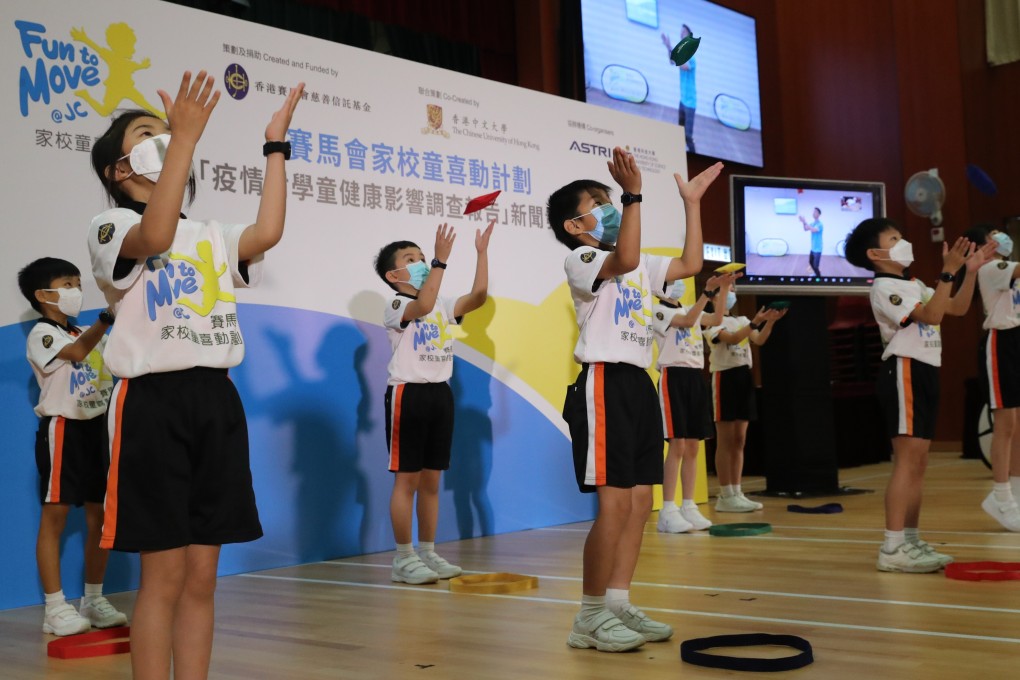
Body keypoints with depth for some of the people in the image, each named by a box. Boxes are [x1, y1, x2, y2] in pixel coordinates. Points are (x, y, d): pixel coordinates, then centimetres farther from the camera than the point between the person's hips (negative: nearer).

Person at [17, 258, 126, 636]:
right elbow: (76, 352, -24)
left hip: (95, 428, 7)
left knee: (99, 516, 8)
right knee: (54, 518, -4)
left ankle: (93, 600, 17)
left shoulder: (88, 334, 19)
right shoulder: (42, 333, -5)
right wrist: (106, 319, -31)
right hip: (63, 430, -7)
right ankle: (55, 608, -2)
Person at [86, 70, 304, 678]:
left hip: (216, 400, 6)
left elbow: (268, 233, -4)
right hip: (154, 401, -5)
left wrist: (276, 145, 3)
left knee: (202, 576, 7)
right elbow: (155, 238, -24)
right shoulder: (112, 228, 1)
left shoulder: (212, 237, 17)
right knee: (165, 575, -4)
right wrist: (186, 135, -27)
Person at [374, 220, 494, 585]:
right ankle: (403, 558, 4)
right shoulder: (396, 305, -8)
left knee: (431, 480, 11)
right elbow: (422, 305, -29)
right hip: (408, 394, -7)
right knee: (407, 479, -3)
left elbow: (478, 296, 0)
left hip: (440, 393, 7)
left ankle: (427, 553, 19)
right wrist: (441, 260, -31)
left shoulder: (442, 306, 13)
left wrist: (482, 252, -6)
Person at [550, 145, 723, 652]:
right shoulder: (580, 259, -7)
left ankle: (619, 605, 15)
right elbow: (624, 259, -27)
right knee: (614, 503, -12)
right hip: (606, 384, -9)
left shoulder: (640, 267, 20)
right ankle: (591, 616, -3)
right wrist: (634, 195, -33)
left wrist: (691, 202, 22)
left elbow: (690, 264, 22)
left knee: (640, 502, 7)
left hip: (639, 383, 9)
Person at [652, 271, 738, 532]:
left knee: (692, 447, 6)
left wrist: (723, 289, -6)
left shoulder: (689, 310, 18)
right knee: (677, 445, -10)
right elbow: (687, 321, -20)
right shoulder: (658, 311, -3)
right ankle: (668, 511, -7)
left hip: (696, 377, 7)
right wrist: (708, 291, -25)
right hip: (674, 377, -7)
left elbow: (717, 319, 3)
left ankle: (688, 507, 11)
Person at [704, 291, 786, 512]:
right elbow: (732, 339, -22)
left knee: (739, 440, 7)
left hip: (744, 376, 7)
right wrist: (755, 322, -29)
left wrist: (770, 321, -15)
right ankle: (725, 496, -3)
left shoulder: (741, 320, 16)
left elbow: (759, 340, 1)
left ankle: (736, 493, 11)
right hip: (725, 377, -7)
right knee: (726, 441, -6)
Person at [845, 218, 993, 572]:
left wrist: (970, 271, 10)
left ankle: (911, 541, 17)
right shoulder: (884, 287, -11)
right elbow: (930, 315, -22)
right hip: (905, 372, -10)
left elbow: (958, 307, 21)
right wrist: (948, 271, -26)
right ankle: (892, 548, -17)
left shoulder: (914, 285, 21)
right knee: (908, 459, -15)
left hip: (925, 372, 10)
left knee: (918, 462, 11)